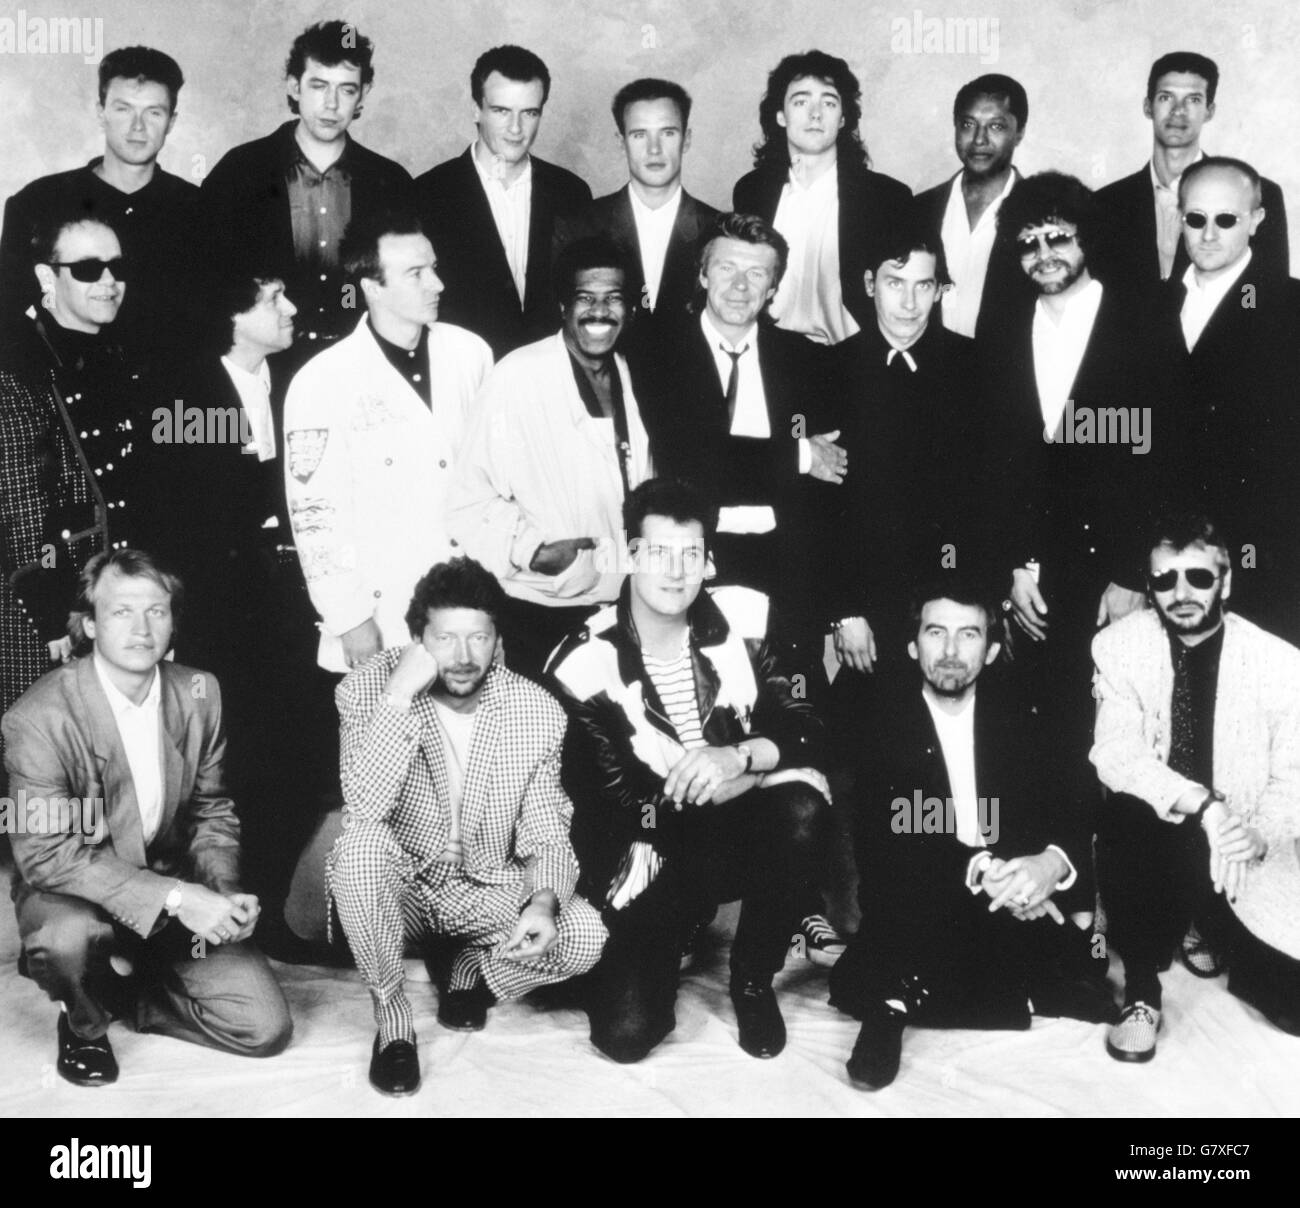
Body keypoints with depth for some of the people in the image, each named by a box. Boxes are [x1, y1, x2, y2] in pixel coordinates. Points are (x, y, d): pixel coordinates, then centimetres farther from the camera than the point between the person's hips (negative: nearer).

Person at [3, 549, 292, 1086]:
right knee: (69, 938, -40)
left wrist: (222, 891, -13)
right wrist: (174, 897, -31)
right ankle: (84, 1022, -2)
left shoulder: (200, 692, -4)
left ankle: (125, 996, 17)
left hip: (175, 887, 4)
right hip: (72, 890, -4)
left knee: (265, 1028, -9)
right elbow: (47, 854, -23)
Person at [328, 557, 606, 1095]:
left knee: (584, 934, -24)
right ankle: (390, 1011, -12)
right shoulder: (367, 688, -17)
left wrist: (543, 902, -27)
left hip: (489, 887, 2)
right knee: (361, 843, -36)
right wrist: (399, 694, -36)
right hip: (400, 884, -2)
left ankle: (474, 970, 10)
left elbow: (545, 832, -6)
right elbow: (364, 808, -31)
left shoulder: (538, 713, -11)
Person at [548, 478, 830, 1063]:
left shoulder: (741, 619, -4)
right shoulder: (587, 664, -12)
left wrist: (739, 754, -30)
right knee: (625, 1031, -20)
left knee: (799, 811, -34)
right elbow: (612, 797, -9)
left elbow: (805, 730, -8)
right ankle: (670, 945, 19)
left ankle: (753, 981, -6)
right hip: (656, 845, -2)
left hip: (740, 823, 2)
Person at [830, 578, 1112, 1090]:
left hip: (1016, 911, 4)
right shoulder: (879, 721, 1)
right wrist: (978, 871, -24)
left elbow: (1067, 817, 0)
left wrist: (1052, 863, -25)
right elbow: (879, 839, -9)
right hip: (916, 908, -4)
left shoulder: (1018, 720, 9)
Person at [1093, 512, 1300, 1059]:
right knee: (1126, 819, -36)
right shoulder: (1119, 645, -7)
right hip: (1151, 831, -1)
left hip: (1246, 863, 1)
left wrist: (1256, 838, -28)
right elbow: (1114, 752, -17)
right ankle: (1141, 991, -12)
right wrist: (1201, 805, -33)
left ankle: (1204, 931, 22)